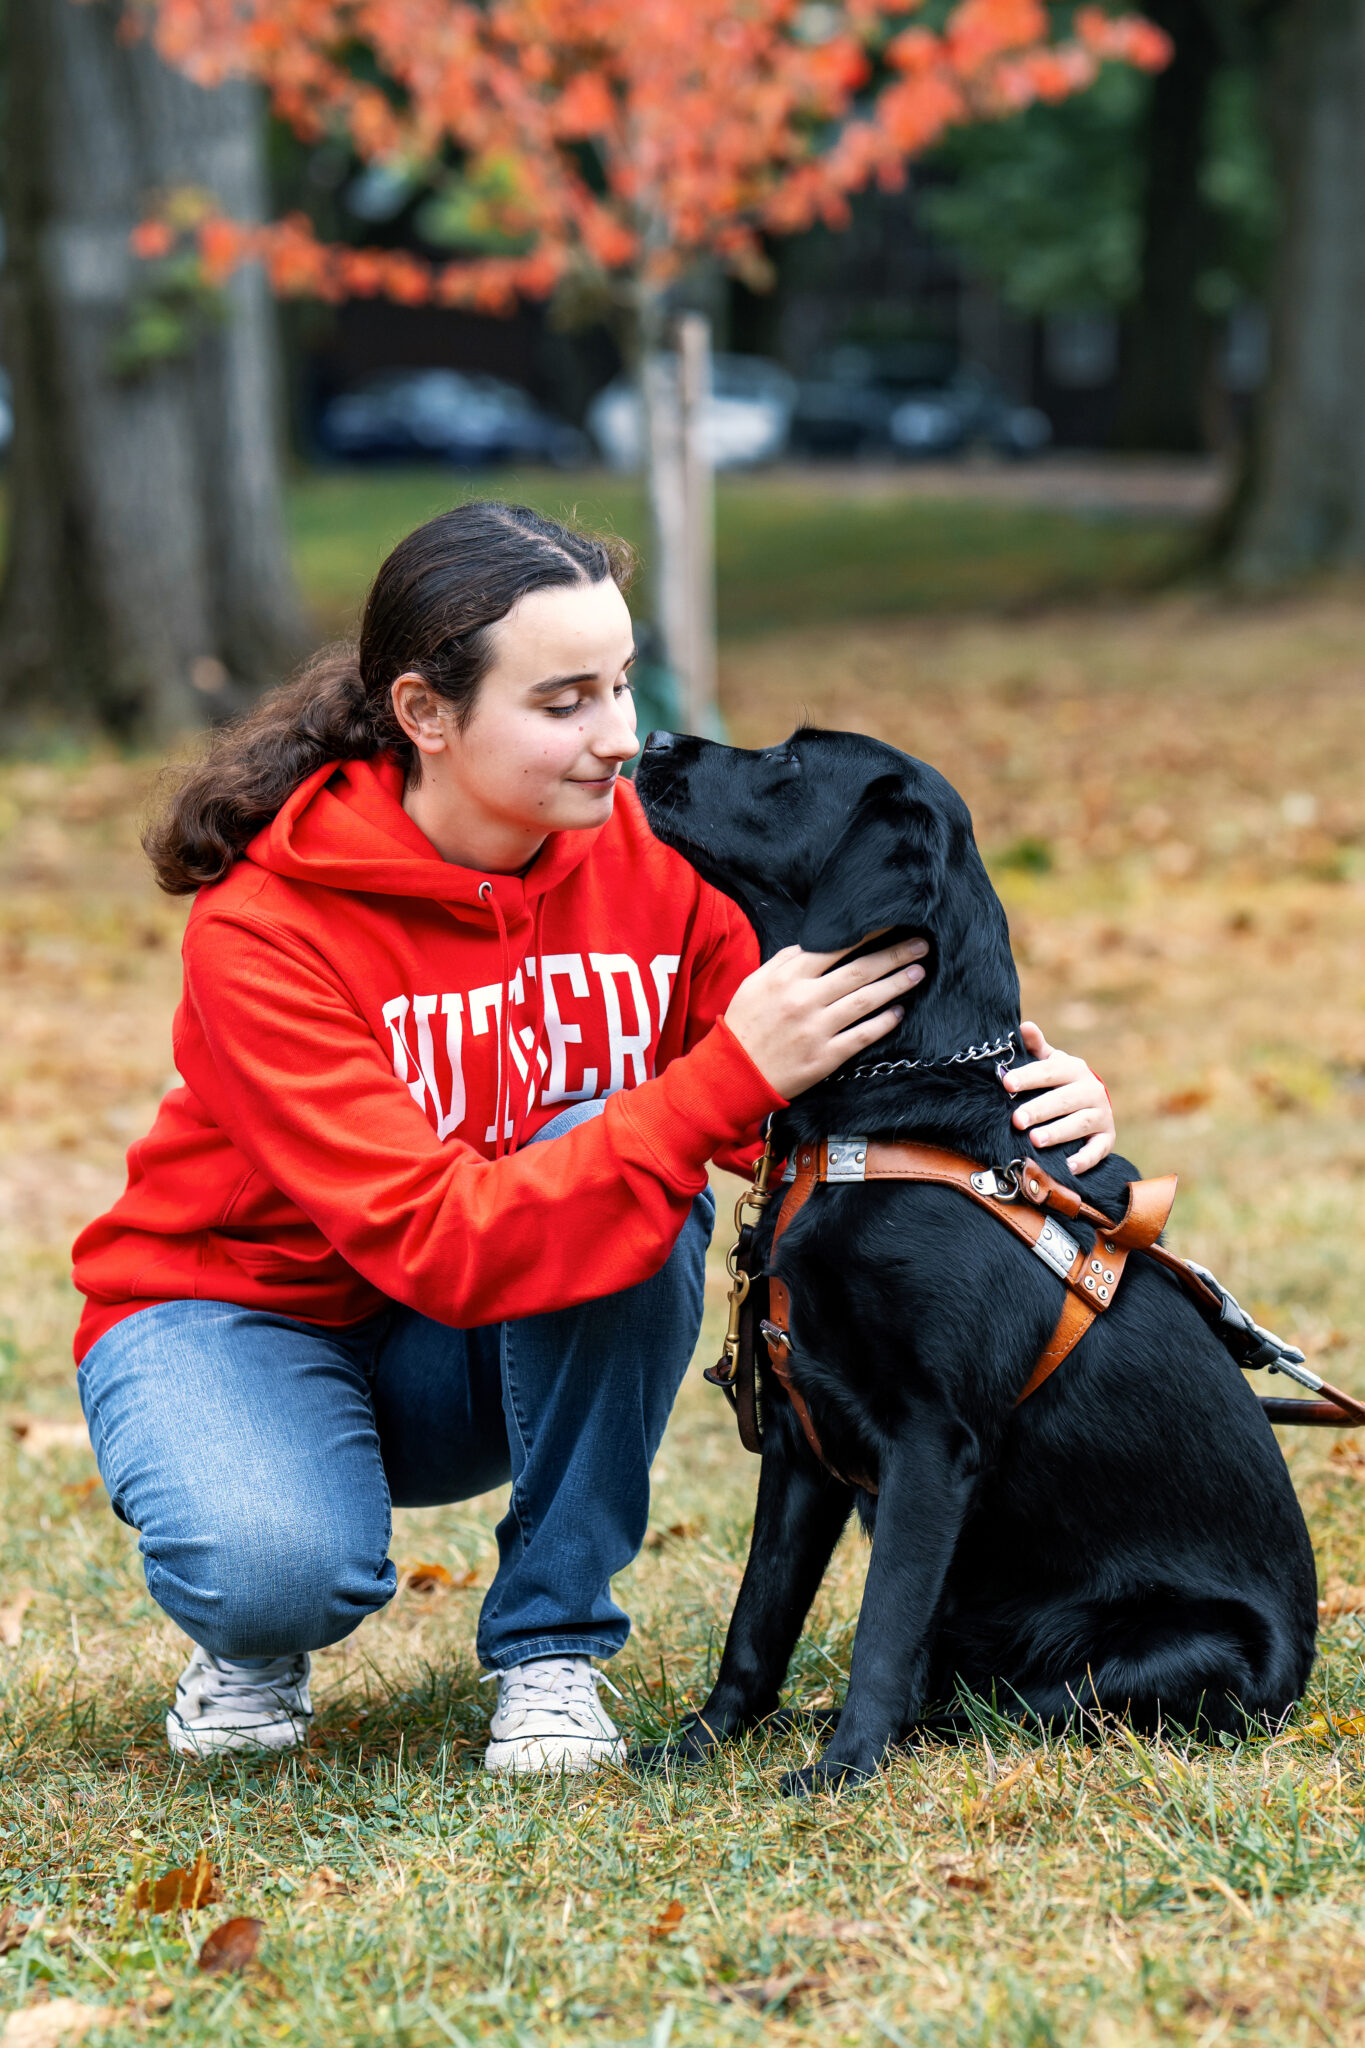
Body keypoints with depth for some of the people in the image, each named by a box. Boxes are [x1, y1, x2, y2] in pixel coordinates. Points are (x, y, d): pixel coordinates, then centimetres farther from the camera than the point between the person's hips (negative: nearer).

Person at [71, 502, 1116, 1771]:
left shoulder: (652, 855, -14)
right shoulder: (265, 929, -27)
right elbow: (437, 1241, -36)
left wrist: (1022, 1097, -31)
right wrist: (727, 1077, -42)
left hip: (494, 1369, 4)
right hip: (239, 1311, -4)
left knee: (620, 1146, -28)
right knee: (286, 1570, -38)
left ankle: (551, 1647, -13)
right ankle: (252, 1639, 3)